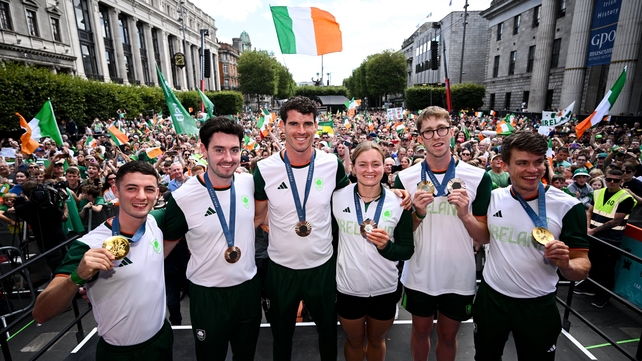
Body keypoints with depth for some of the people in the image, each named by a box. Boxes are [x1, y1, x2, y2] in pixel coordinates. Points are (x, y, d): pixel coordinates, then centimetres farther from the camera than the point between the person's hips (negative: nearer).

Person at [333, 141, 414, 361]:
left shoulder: (398, 202, -11)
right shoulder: (337, 197, -11)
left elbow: (408, 251, -7)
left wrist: (386, 246, -26)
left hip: (385, 290, 0)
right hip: (348, 288, 0)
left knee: (377, 341, 26)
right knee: (354, 342, 25)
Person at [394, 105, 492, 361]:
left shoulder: (478, 178, -9)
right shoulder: (405, 178, -8)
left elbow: (484, 237, -5)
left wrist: (465, 214, -23)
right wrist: (418, 214, -21)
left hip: (459, 277, 0)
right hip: (419, 276, 1)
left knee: (448, 335, 21)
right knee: (420, 330, 22)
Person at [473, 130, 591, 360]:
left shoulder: (568, 206, -13)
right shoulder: (493, 197, -6)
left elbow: (582, 266, -9)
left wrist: (566, 264, -30)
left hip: (538, 307, -2)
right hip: (490, 297, 2)